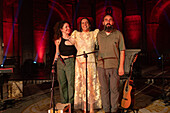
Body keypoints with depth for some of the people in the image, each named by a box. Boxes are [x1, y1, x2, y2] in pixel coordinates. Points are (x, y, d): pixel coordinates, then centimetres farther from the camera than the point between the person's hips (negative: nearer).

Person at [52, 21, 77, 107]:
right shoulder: (58, 40, 8)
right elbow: (57, 53, 15)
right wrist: (53, 65, 12)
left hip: (70, 62, -2)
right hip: (60, 62, 2)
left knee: (71, 82, -5)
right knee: (62, 83, 6)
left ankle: (71, 102, 7)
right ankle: (64, 102, 19)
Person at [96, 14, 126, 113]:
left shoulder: (118, 34, 2)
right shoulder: (99, 35, 11)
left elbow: (122, 51, 0)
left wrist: (121, 66, -7)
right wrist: (98, 64, 10)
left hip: (114, 66, -2)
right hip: (101, 66, 2)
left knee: (114, 89, 3)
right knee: (104, 89, 7)